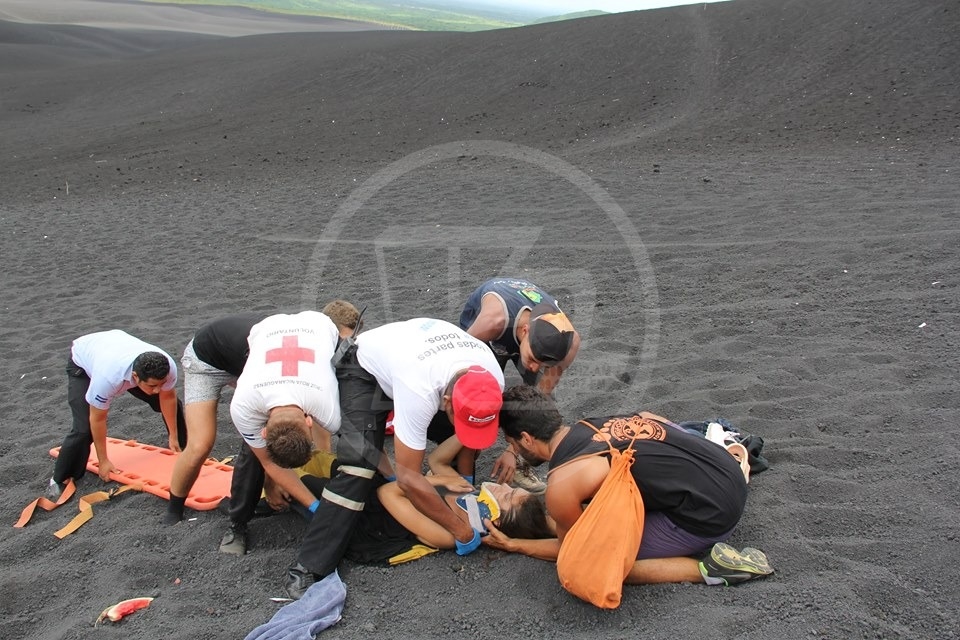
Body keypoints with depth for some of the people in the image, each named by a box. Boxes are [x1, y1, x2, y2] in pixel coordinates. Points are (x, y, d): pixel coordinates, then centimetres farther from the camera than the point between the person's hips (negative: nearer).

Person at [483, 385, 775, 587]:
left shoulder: (561, 484, -14)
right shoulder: (591, 424, 6)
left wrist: (513, 545, 16)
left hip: (709, 513, -8)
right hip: (728, 469, 8)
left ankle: (710, 566, -5)